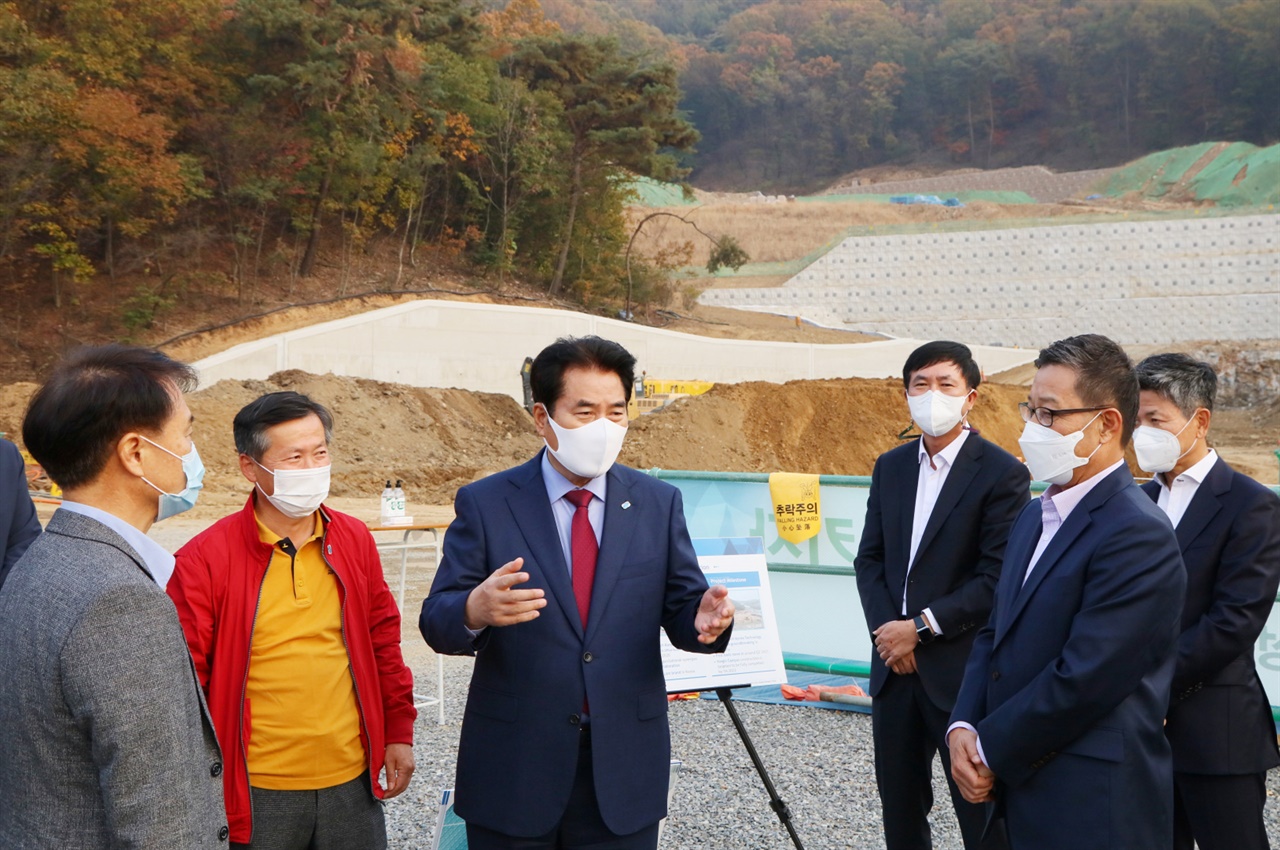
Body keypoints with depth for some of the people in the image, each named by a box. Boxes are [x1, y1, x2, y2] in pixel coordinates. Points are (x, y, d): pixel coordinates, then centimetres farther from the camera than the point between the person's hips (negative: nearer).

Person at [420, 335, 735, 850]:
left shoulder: (658, 503, 4)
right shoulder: (484, 504, -3)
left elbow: (681, 607, 3)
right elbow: (436, 622, -8)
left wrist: (703, 619, -22)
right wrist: (476, 609, -31)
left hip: (624, 769, 2)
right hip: (513, 770, -2)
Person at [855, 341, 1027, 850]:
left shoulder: (1002, 473, -9)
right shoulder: (890, 467, 10)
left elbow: (998, 578, -14)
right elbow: (869, 559, 11)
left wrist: (921, 627, -14)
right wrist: (886, 628, -5)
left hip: (963, 673, -6)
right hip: (895, 665, 6)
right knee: (899, 808, 16)